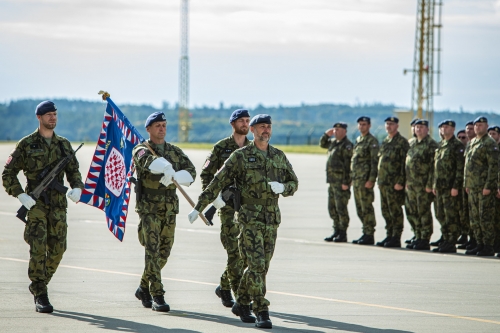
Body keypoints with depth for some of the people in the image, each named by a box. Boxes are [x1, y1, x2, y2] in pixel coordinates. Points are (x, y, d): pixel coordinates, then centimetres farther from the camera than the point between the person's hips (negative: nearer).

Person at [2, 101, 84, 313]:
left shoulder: (64, 144, 11)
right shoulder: (26, 144, -1)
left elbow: (73, 171, 16)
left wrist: (77, 188, -5)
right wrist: (21, 195, -13)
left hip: (58, 205, 4)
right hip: (36, 205, -4)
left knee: (57, 249, 4)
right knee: (38, 248, -13)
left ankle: (38, 285, 26)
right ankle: (40, 297, -9)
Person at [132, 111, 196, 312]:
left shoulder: (175, 151, 13)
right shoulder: (141, 150, -2)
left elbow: (191, 172, -1)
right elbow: (148, 161, -27)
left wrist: (174, 176, -20)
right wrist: (168, 168, -42)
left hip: (170, 207, 5)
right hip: (149, 207, -5)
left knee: (164, 252, 10)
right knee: (153, 251, -12)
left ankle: (144, 288, 28)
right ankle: (157, 296, -14)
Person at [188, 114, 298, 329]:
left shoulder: (279, 157, 11)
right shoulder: (240, 157, -3)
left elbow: (293, 183, 15)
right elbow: (218, 183, -2)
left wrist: (282, 188, -9)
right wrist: (199, 207, -4)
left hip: (272, 219, 5)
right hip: (249, 219, -5)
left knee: (261, 267, 8)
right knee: (257, 265, -12)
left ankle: (241, 304, 25)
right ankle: (262, 313, -12)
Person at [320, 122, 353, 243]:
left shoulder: (346, 145, -13)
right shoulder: (334, 142, 14)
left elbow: (348, 165, -18)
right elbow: (322, 144, 32)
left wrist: (345, 183, -22)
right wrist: (326, 135, 13)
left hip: (341, 182, -9)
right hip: (332, 181, 9)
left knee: (341, 208, -6)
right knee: (332, 208, 13)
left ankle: (343, 234, -2)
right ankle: (336, 231, 20)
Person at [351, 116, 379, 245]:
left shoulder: (372, 141, -8)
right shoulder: (358, 140, 18)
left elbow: (375, 162, -14)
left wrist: (371, 180, -20)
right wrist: (351, 177, 17)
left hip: (365, 180, -9)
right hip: (356, 180, 9)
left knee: (367, 208, -7)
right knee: (360, 210, 10)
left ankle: (369, 235, -4)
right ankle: (366, 233, 16)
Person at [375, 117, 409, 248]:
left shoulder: (402, 142, -8)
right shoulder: (385, 142, 18)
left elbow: (405, 163, -13)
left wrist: (400, 182, -19)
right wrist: (379, 180, 17)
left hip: (394, 183, -8)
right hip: (383, 182, 8)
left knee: (395, 211, -5)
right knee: (386, 211, 11)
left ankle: (396, 238, -2)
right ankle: (389, 236, 17)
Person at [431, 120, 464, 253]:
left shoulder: (457, 146, -8)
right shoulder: (440, 145, 17)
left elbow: (460, 168, -13)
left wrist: (456, 187, -18)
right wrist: (434, 185, 16)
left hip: (451, 188, -8)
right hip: (440, 187, 8)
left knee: (451, 216, -7)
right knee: (441, 216, 10)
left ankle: (451, 244, -4)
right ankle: (445, 241, 17)